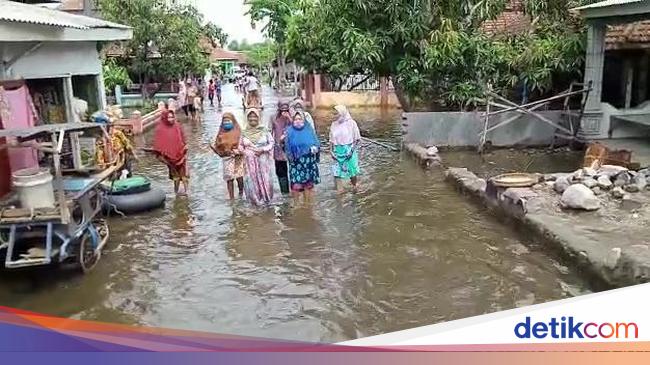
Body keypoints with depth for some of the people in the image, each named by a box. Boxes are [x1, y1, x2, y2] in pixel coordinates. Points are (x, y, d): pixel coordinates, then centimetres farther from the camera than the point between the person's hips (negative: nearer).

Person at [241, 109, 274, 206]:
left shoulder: (264, 130, -2)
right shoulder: (244, 132, 3)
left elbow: (271, 143, 0)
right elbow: (241, 146, 12)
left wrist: (263, 149, -13)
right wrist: (245, 152, -6)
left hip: (263, 160, -1)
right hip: (250, 161, 1)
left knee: (265, 179, 0)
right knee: (252, 181, 2)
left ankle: (266, 199, 18)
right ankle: (256, 200, 17)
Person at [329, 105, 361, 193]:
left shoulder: (351, 123, -6)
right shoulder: (334, 124, 6)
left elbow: (357, 139, -3)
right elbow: (331, 140, 12)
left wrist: (352, 150, -11)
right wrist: (331, 151, 1)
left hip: (348, 151, -3)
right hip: (337, 152, 3)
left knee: (352, 172, 6)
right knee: (336, 172, -3)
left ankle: (354, 186, 33)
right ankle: (339, 191, 2)